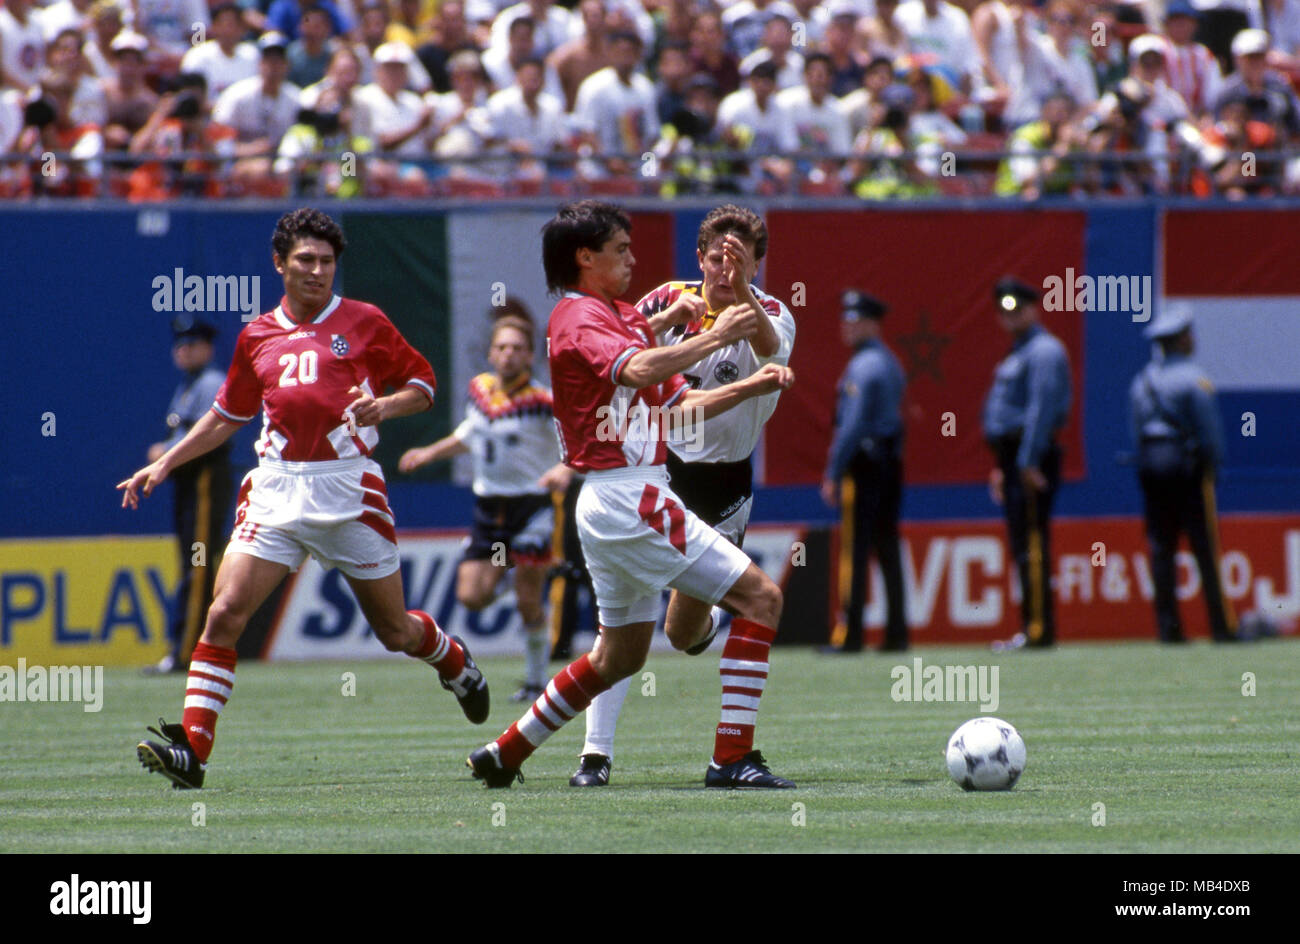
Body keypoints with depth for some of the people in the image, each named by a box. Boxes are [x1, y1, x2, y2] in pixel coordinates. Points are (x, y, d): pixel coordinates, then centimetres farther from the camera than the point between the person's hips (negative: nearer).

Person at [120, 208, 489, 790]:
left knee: (394, 631, 8)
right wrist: (165, 464, 17)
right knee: (225, 612, -15)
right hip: (276, 490, 2)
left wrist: (385, 405, -12)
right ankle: (192, 748, -17)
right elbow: (227, 414, 24)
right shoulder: (258, 337, 13)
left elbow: (422, 384, 9)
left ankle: (454, 661, 43)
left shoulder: (364, 324, 3)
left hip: (349, 491, -2)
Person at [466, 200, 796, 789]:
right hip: (629, 497, -10)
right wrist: (715, 337, -23)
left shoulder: (624, 317, 19)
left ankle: (504, 754, 26)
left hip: (611, 506, 10)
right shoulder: (579, 320, -10)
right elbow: (638, 370, -31)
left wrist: (750, 387, 11)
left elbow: (678, 405, 22)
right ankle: (732, 759, -16)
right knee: (760, 597, -12)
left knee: (620, 655, 21)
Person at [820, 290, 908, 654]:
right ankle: (896, 633, 8)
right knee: (887, 546, 9)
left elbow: (852, 424, -18)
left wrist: (832, 474, -16)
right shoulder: (890, 363, 16)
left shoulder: (862, 367, -12)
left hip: (863, 462, -9)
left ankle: (850, 634, -11)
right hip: (892, 461, 9)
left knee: (854, 548, -8)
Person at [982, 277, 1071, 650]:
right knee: (1023, 546, 10)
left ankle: (1038, 629, -14)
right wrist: (1001, 466, 21)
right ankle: (1032, 627, 12)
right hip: (1013, 457, 10)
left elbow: (1042, 408, -18)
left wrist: (1028, 461, -23)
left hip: (1032, 457, -10)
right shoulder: (1018, 354, 22)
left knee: (1032, 544, -12)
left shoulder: (1044, 351, -9)